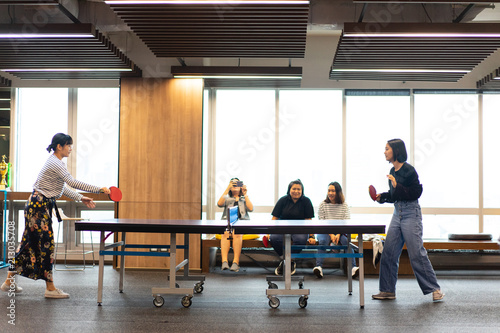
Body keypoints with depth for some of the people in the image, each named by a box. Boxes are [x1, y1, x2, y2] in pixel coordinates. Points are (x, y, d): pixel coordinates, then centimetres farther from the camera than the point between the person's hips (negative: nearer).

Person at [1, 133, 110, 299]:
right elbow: (73, 183, -26)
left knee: (28, 243, 14)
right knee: (46, 244, -6)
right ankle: (50, 288, 0)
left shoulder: (56, 162, 14)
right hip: (39, 206, -10)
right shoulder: (55, 164, -18)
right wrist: (100, 189, -25)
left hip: (40, 206, 10)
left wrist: (81, 198, 12)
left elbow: (62, 188, 18)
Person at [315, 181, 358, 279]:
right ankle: (318, 267, -37)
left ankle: (353, 267, -31)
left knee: (347, 241, -29)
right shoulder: (323, 204, 1)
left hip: (341, 231, 0)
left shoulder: (344, 205, 3)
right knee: (323, 241, -31)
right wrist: (331, 235, -16)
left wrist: (338, 235, -18)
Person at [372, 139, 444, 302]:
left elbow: (416, 193, -17)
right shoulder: (393, 170, 12)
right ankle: (388, 290, 13)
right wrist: (382, 196, 7)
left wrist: (397, 186, -24)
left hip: (410, 213, -8)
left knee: (417, 253, -6)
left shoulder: (408, 170, -13)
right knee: (388, 253, 5)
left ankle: (434, 289, 6)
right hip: (397, 213, 8)